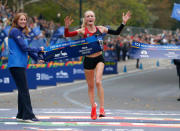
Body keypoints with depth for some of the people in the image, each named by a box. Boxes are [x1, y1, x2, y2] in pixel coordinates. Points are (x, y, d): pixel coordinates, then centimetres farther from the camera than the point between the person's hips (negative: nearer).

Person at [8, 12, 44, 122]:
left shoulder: (22, 33, 19)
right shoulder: (15, 31, -9)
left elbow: (26, 49, 25)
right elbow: (24, 47, -15)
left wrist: (37, 58, 17)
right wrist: (39, 50, -6)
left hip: (21, 64, 9)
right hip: (16, 64, -9)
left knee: (22, 90, 10)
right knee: (24, 90, -11)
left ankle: (21, 115, 14)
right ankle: (28, 115, -13)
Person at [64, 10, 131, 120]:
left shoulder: (100, 29, 4)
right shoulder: (82, 31, -4)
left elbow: (116, 32, 12)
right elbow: (67, 35, -13)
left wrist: (124, 22, 3)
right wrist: (67, 27, -31)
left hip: (99, 58, 0)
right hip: (88, 60, 0)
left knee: (98, 82, -18)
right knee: (91, 86, 10)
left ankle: (102, 108, -14)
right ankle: (93, 107, 29)